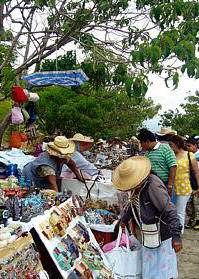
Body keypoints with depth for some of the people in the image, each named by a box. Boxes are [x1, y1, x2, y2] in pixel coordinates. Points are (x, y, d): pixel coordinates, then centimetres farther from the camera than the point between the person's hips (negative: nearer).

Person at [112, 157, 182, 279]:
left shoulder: (153, 185, -29)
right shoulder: (137, 185, -2)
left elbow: (170, 211, -28)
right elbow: (134, 203, 18)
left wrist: (176, 236, -26)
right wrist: (125, 218, 27)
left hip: (160, 235, -8)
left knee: (162, 268, 7)